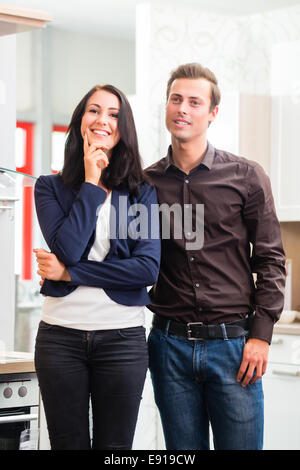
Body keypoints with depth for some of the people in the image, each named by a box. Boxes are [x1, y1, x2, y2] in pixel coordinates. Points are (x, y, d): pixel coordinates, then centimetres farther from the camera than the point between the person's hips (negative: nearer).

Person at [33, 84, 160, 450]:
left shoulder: (142, 192, 5)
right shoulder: (50, 187, 5)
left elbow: (149, 268, -8)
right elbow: (67, 248, -12)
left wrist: (69, 272, -9)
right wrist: (92, 182, -8)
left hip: (123, 336, 0)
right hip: (61, 335, 0)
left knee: (115, 446, 6)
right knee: (68, 445, 8)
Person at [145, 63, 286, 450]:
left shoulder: (246, 177, 2)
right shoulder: (147, 183, 8)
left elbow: (270, 259, 1)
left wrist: (261, 333, -5)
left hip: (233, 344, -2)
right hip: (170, 345, 2)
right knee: (182, 450, 10)